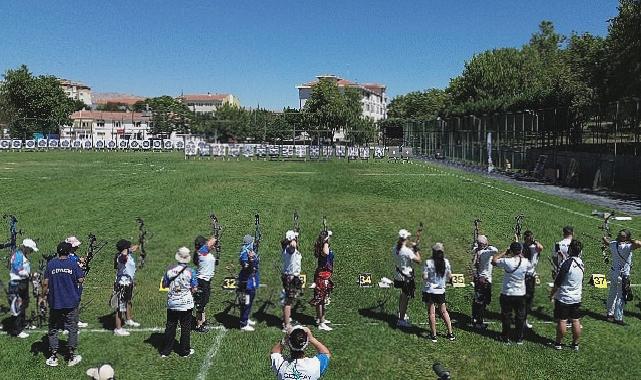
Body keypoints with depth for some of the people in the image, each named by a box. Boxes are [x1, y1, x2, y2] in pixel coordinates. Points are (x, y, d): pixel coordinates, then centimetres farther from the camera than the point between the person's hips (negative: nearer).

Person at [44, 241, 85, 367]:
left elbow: (45, 283, -4)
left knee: (53, 330, 13)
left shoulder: (51, 264, -3)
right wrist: (82, 269, 10)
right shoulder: (73, 263, -7)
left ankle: (53, 357, 14)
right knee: (72, 329, 9)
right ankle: (72, 357, 12)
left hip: (54, 302, 1)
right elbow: (80, 280, -6)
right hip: (71, 302, -1)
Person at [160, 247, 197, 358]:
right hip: (186, 304, -2)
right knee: (185, 328, 10)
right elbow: (194, 289, -8)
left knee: (170, 327, 13)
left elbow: (164, 285, 3)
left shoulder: (170, 269, -6)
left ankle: (165, 351, 21)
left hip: (172, 304, 2)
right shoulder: (191, 271, -12)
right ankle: (184, 351, 18)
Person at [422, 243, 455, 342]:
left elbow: (425, 277, -17)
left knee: (432, 313, 5)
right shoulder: (446, 262, -5)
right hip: (441, 290, 3)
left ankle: (434, 335, 10)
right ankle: (450, 333, 24)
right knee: (444, 312, 18)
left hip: (429, 290, -3)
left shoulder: (428, 262, -16)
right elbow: (449, 276, 3)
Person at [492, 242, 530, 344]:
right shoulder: (525, 262, -11)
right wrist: (520, 254, 14)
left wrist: (505, 252, 0)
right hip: (520, 294, 2)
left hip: (507, 294, -2)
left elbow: (494, 260, -4)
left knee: (506, 316, 11)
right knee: (520, 317, 15)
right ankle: (519, 338, 23)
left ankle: (506, 337, 21)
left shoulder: (507, 261, -20)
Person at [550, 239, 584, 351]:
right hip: (577, 298, 6)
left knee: (562, 321, 3)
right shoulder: (581, 263, 0)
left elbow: (557, 282, -17)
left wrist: (552, 294, -3)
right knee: (576, 321, 11)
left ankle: (559, 343, 12)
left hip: (563, 297, -6)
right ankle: (575, 344, 21)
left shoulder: (567, 263, -21)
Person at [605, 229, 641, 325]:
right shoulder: (627, 247, -24)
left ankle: (610, 314, 32)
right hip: (623, 276, -7)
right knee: (621, 297, 3)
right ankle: (618, 318, 8)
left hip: (613, 273, 7)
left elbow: (606, 242, 18)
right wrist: (630, 240, -22)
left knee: (612, 294, 19)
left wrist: (604, 239, 40)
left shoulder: (613, 244, -4)